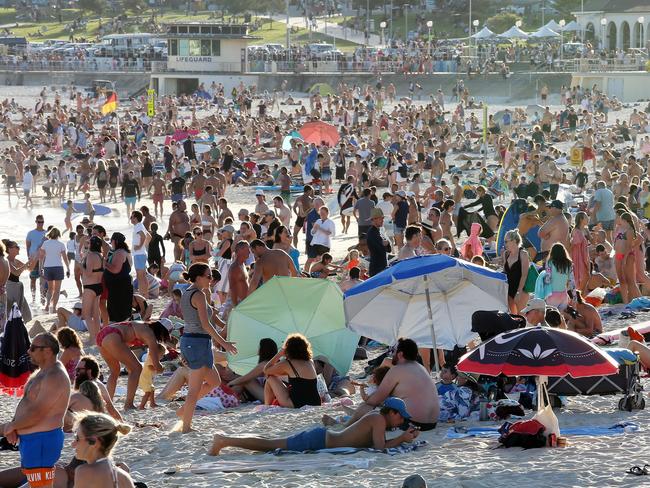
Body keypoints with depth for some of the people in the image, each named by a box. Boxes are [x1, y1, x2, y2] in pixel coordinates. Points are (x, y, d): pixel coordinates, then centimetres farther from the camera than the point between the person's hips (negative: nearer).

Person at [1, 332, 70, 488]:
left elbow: (37, 414, -24)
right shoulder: (43, 372, 15)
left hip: (42, 440, -11)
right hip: (30, 438, 11)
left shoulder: (54, 377, -20)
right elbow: (26, 402, 17)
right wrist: (14, 426, 0)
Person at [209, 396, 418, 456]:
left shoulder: (376, 418, 10)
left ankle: (225, 439, 22)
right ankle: (225, 441, 3)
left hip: (320, 437, 8)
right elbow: (380, 448, -27)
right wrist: (402, 439, -15)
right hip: (317, 441, -8)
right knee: (269, 446, -3)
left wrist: (404, 436, 9)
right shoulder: (379, 420, -17)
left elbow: (377, 443, 20)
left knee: (271, 444, 15)